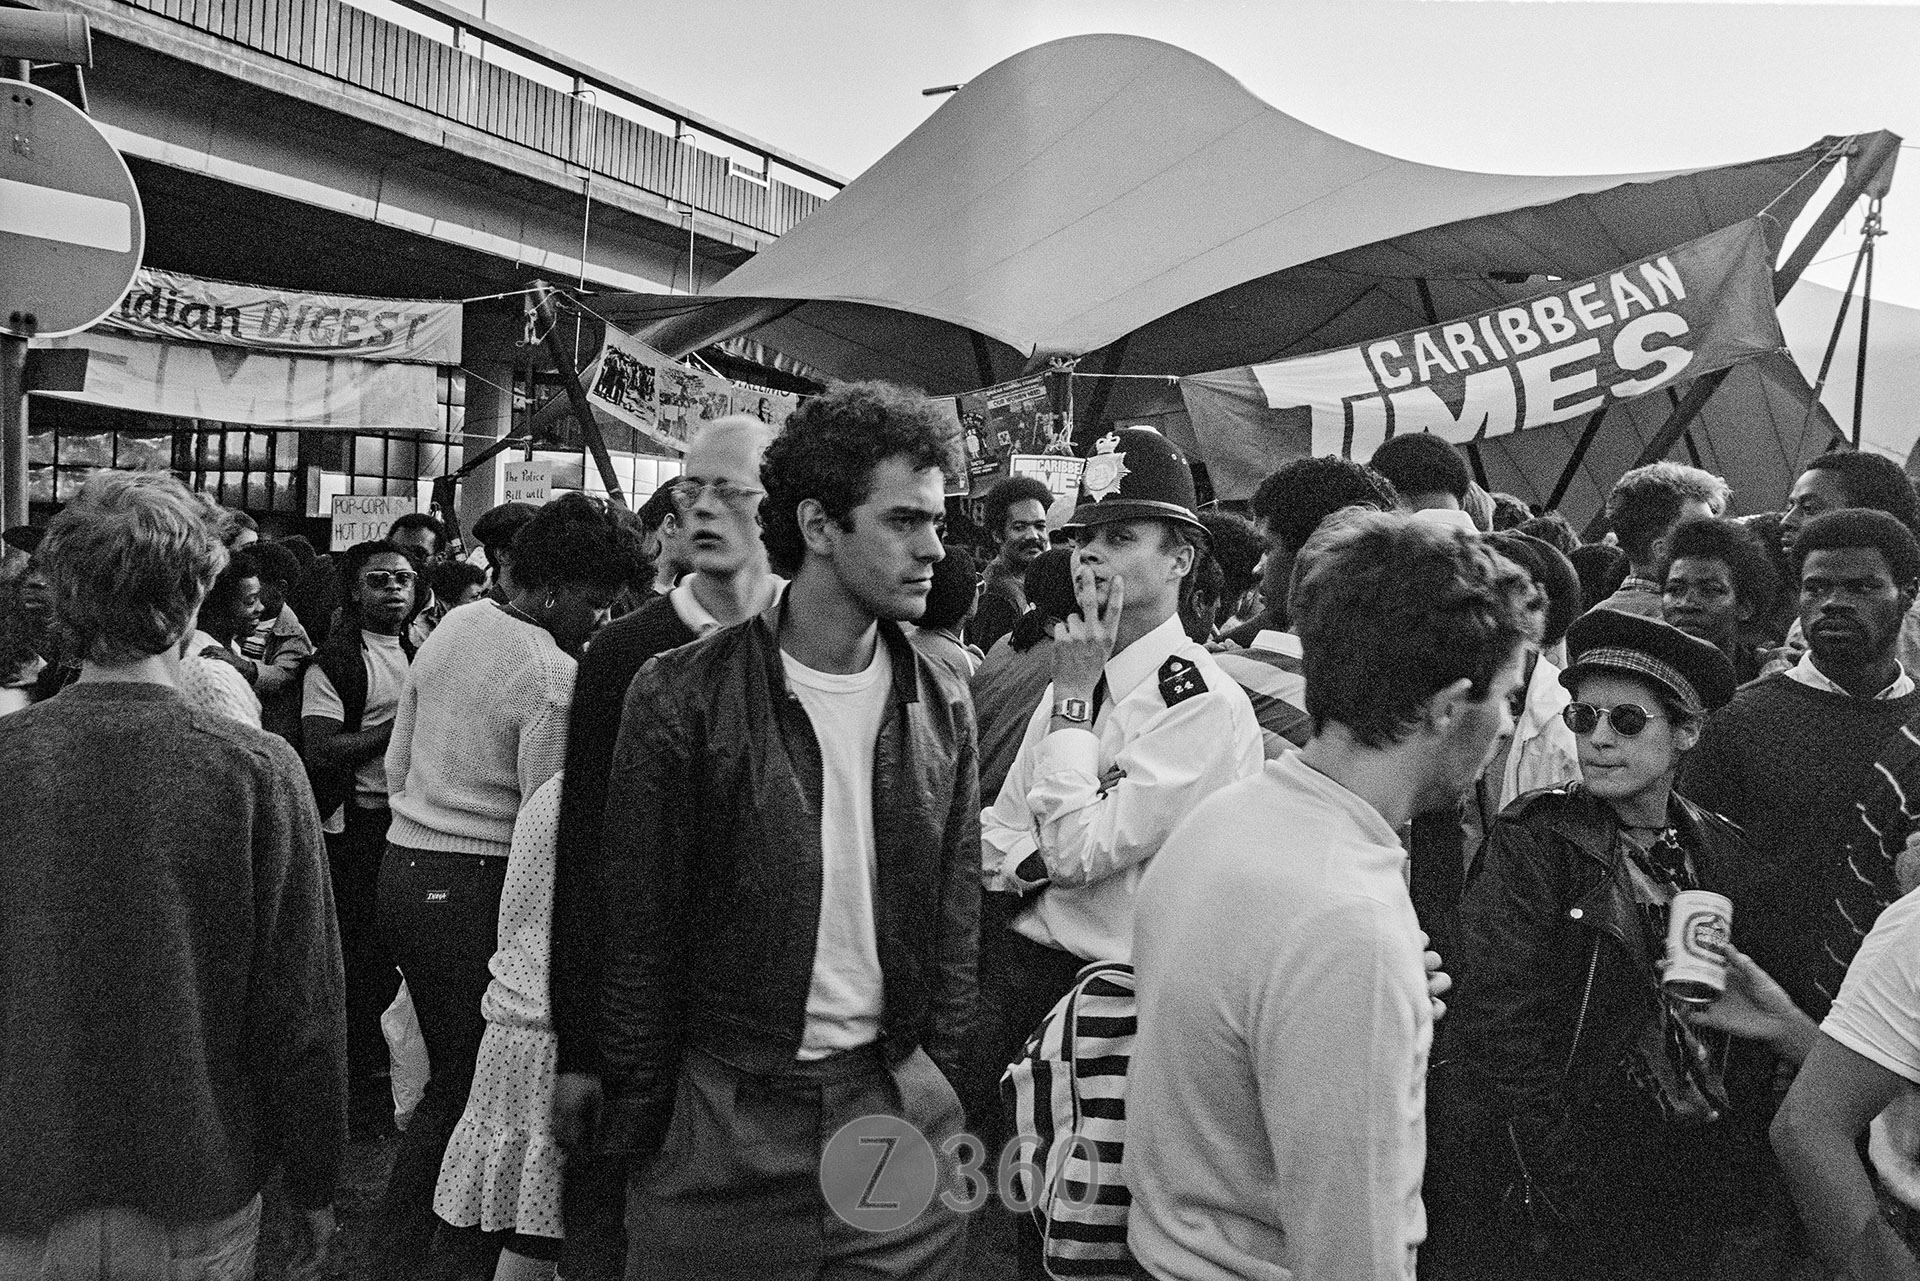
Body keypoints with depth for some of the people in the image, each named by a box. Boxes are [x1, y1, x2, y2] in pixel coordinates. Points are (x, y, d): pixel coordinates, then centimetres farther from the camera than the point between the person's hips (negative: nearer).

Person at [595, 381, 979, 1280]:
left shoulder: (941, 706, 1)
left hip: (897, 1109, 3)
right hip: (724, 1118, -2)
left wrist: (933, 1088, 1)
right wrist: (645, 1128, -3)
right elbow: (639, 942, -6)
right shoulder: (682, 698, -10)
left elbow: (954, 925, 6)